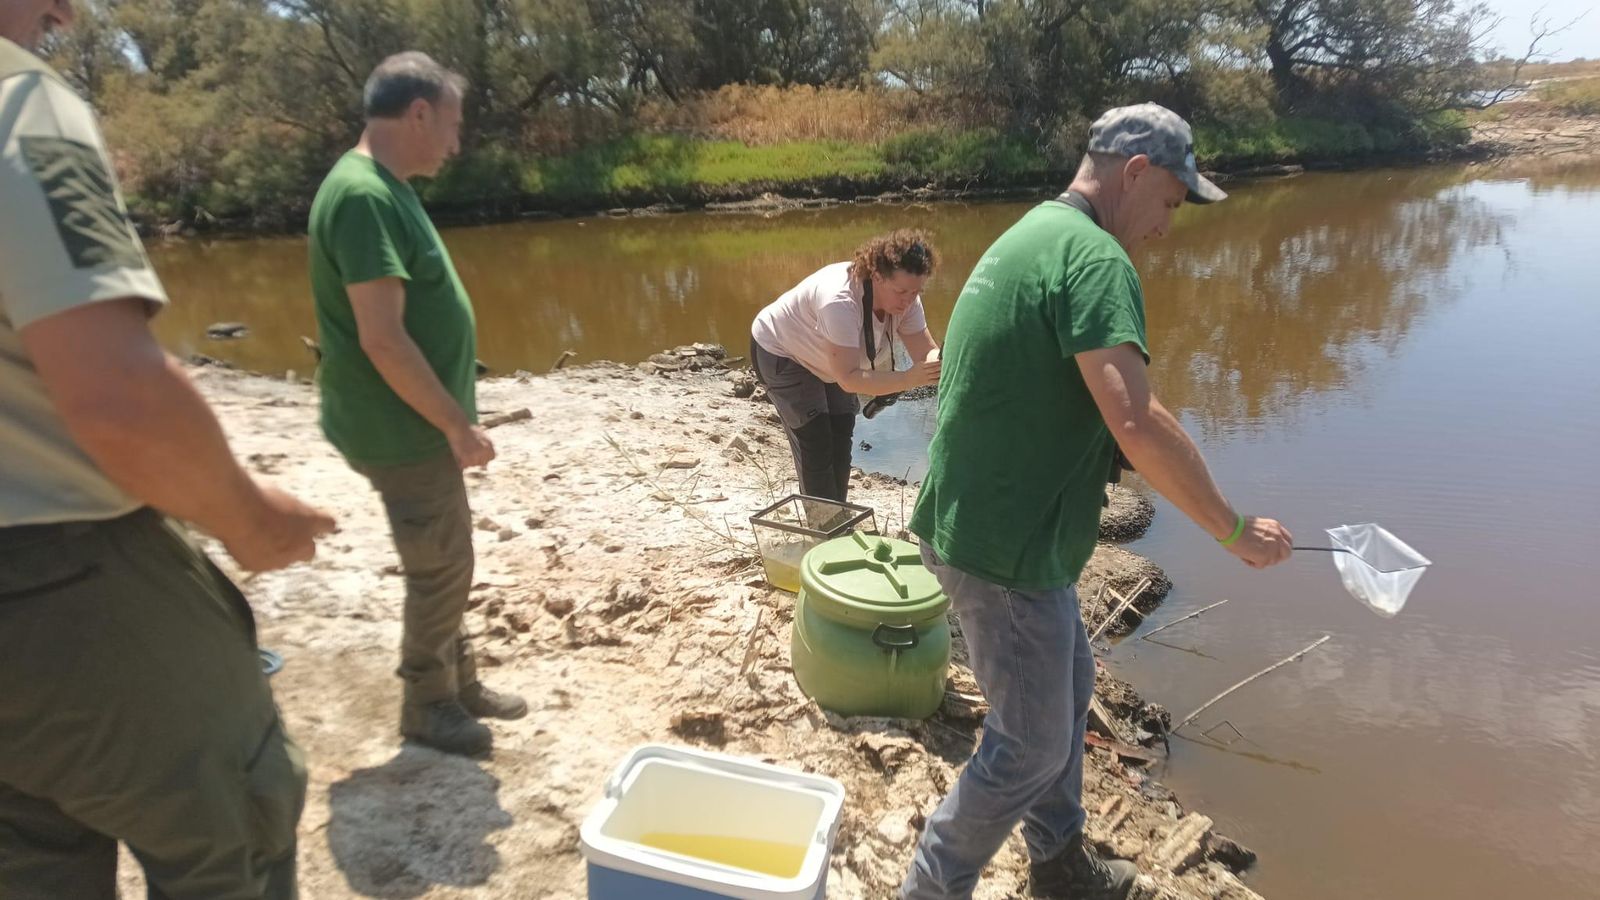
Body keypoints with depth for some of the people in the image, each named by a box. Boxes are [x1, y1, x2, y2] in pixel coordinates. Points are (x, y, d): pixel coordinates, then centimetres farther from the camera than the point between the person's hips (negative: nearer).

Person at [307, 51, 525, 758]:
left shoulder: (386, 189, 11)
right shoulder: (363, 197, -21)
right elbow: (383, 339, -26)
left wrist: (452, 418, 18)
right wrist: (457, 424, -19)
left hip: (421, 423, 10)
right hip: (404, 430, -10)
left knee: (446, 565, 19)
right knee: (441, 570, 5)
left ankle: (460, 685, 35)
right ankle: (427, 706, 24)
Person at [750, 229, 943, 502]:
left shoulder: (905, 298, -21)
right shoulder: (840, 301, -42)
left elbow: (926, 352, -21)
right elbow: (849, 379, -45)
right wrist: (908, 379, -55)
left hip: (828, 362, 7)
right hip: (781, 353, -7)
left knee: (841, 441, 11)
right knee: (816, 447, -11)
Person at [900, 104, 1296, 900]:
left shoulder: (1029, 235, 14)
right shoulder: (1094, 256, -18)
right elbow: (1136, 424, -29)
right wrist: (1234, 531, -17)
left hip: (981, 524, 10)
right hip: (1005, 547, -10)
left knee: (1067, 688, 25)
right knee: (1032, 744, 6)